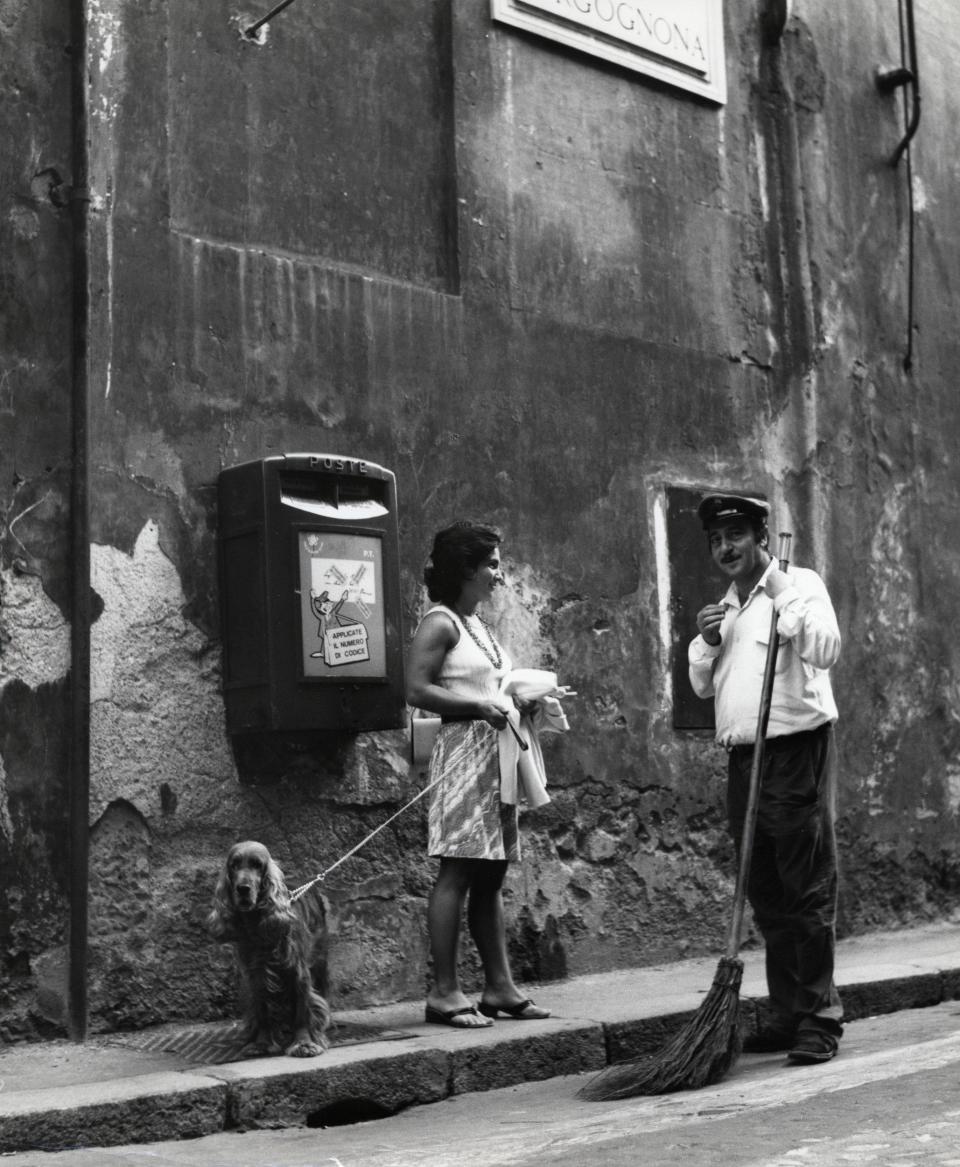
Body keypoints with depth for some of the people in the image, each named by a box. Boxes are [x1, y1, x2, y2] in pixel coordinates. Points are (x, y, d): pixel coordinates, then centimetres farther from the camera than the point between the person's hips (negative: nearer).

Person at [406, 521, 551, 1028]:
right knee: (457, 871, -8)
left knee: (491, 873, 9)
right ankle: (444, 991, -4)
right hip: (462, 750, -9)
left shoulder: (478, 625, 19)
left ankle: (499, 985, 13)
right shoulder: (439, 623, -7)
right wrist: (481, 706, -18)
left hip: (495, 752, 9)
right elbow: (417, 689, -16)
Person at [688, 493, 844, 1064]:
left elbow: (827, 649, -17)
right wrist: (706, 642, 2)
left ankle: (820, 1020, 1)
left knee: (809, 891, -5)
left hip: (797, 752, -7)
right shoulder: (725, 606, 19)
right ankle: (784, 1014, 18)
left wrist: (786, 605, -20)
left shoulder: (801, 584, -1)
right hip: (742, 760, 7)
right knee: (767, 897, 10)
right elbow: (701, 684, 19)